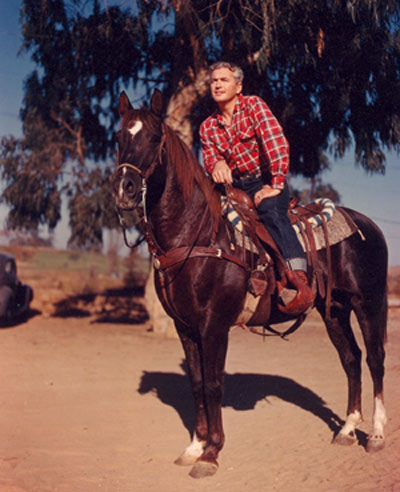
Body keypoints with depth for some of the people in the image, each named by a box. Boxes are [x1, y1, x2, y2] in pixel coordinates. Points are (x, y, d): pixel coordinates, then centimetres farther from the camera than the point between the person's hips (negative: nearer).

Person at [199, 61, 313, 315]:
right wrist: (217, 165, -25)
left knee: (270, 210, -37)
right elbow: (210, 158, 1)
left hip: (265, 181, -6)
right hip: (233, 186, 6)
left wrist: (276, 186, -22)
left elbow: (277, 144, -15)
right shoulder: (208, 127, 11)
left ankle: (300, 279, -53)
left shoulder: (253, 105, -4)